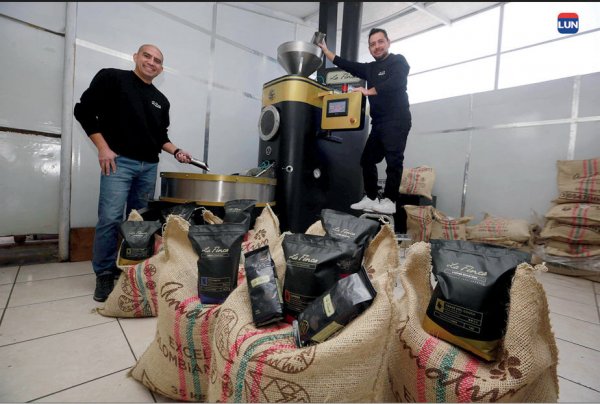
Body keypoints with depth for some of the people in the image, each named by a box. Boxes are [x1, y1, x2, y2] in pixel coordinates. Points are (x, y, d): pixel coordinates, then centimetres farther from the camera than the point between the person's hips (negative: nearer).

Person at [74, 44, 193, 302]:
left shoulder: (161, 101, 17)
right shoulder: (111, 78, 3)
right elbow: (84, 111, -1)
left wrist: (176, 152, 3)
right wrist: (103, 148, -9)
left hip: (149, 166, 5)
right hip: (119, 161, -5)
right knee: (110, 218, -9)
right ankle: (104, 274, 5)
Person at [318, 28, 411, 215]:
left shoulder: (398, 61, 3)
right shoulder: (370, 68, 21)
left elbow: (395, 83, -17)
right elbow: (345, 65, 22)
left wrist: (368, 91, -16)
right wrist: (325, 50, 22)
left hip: (396, 121, -7)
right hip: (379, 123, 8)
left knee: (393, 160, -12)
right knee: (367, 159, 4)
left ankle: (389, 202, -12)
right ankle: (371, 199, 8)